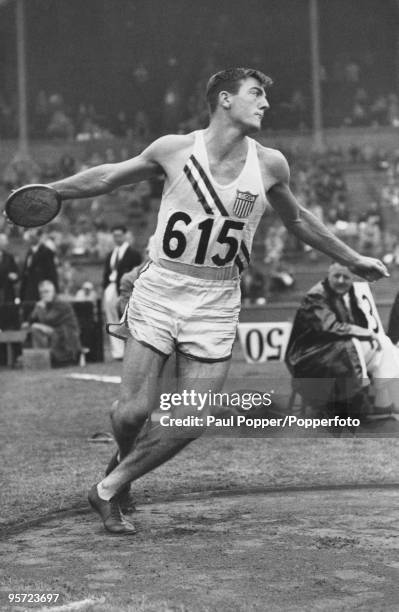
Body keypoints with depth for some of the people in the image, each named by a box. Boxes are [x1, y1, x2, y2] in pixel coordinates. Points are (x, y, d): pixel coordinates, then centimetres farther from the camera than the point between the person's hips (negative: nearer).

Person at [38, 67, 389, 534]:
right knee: (132, 413, -8)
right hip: (159, 291, -2)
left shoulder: (269, 165, 1)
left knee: (189, 422, -7)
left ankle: (109, 488, 13)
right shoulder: (175, 149, -4)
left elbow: (296, 219, 20)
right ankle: (126, 460, 29)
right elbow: (108, 177, 12)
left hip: (216, 307, 2)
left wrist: (353, 260, 26)